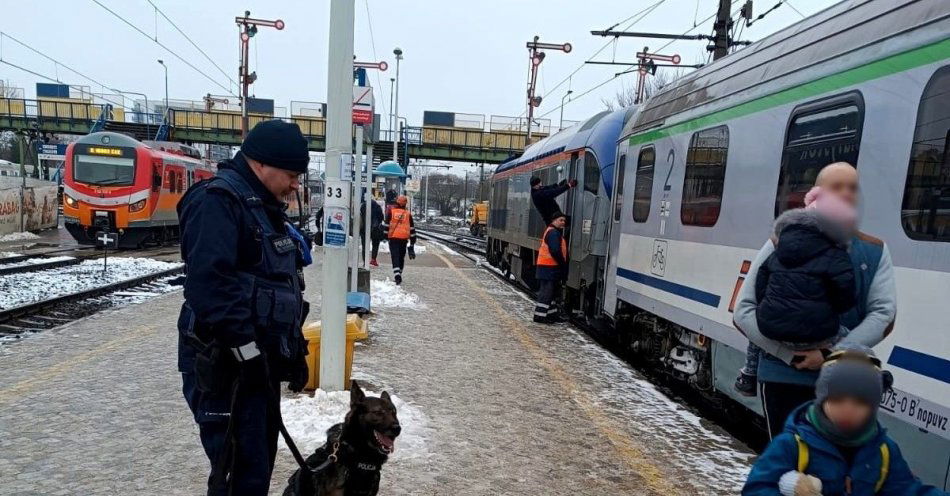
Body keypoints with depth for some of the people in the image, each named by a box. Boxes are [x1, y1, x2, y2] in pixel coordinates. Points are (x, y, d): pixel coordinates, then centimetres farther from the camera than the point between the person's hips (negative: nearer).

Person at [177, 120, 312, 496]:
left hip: (259, 360, 10)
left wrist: (294, 348, 17)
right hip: (228, 365, -10)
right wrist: (247, 349, -23)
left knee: (259, 461, 18)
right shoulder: (217, 200, -15)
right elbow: (210, 284, -26)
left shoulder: (262, 205, 16)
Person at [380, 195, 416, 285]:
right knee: (401, 257, 14)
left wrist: (385, 235, 10)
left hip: (393, 238, -2)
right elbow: (412, 229, 10)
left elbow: (386, 225, 0)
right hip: (404, 239, 2)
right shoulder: (408, 214, 6)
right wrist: (412, 242, 17)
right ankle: (399, 275, 21)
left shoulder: (391, 211, 1)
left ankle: (397, 275, -22)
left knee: (395, 256, -5)